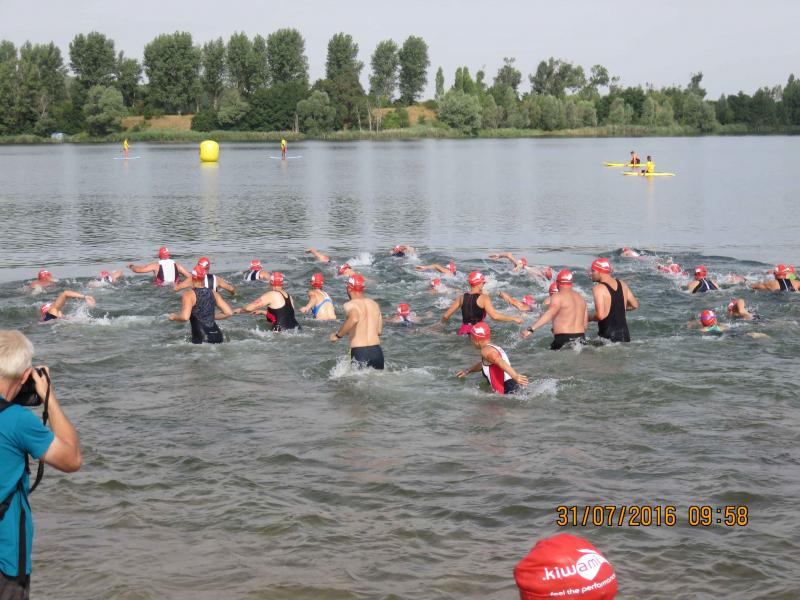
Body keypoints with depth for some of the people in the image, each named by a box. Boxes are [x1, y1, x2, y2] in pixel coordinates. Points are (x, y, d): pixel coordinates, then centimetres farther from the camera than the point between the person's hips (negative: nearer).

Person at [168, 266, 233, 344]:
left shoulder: (189, 295, -6)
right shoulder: (213, 293, 12)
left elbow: (185, 317, -20)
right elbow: (228, 312, 12)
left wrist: (173, 316, 2)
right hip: (217, 337, 6)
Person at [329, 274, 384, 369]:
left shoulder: (350, 305, -5)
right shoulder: (374, 304, 13)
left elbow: (354, 319, -28)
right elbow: (379, 331, 13)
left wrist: (338, 335, -16)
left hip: (359, 352, -5)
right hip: (377, 350, 5)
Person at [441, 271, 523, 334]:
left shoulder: (462, 298, 9)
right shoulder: (483, 298, -5)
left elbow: (446, 316, 10)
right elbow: (494, 316, -17)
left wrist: (443, 322, 33)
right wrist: (514, 319, -10)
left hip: (463, 331, 5)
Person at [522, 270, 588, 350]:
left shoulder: (558, 297, -6)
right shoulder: (580, 298, 17)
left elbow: (549, 315, -22)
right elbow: (585, 324, 17)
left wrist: (531, 329, -29)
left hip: (564, 338, -7)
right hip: (581, 338, 7)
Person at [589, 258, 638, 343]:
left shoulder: (599, 289, -14)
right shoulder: (622, 284, 8)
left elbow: (600, 315, -22)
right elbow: (635, 305, 18)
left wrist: (588, 318, -3)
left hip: (608, 336, -7)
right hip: (624, 334, 7)